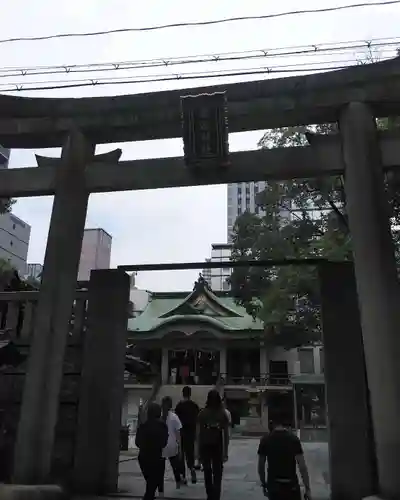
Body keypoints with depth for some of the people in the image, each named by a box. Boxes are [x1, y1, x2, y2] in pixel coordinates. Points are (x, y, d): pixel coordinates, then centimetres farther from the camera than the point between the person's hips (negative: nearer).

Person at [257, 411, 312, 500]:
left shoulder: (265, 440, -2)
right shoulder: (293, 438, -8)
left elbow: (261, 466, 4)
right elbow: (302, 466, -10)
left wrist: (263, 484, 17)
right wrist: (307, 489, -4)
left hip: (273, 485, 2)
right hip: (291, 485, -2)